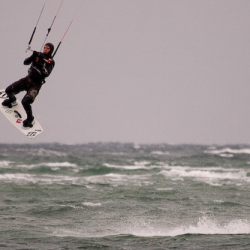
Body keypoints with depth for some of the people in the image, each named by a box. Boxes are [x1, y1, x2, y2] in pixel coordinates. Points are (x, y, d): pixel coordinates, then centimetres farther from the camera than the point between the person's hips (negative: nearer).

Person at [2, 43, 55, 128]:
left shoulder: (51, 61, -7)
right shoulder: (38, 55, 5)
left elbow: (46, 74, -20)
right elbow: (26, 62, -3)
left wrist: (42, 63, -29)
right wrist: (33, 56, -21)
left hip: (36, 84, -5)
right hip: (28, 79, 5)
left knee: (25, 101, -25)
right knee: (9, 90, 2)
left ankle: (30, 119, 0)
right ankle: (12, 100, 38)